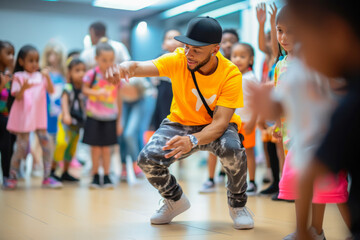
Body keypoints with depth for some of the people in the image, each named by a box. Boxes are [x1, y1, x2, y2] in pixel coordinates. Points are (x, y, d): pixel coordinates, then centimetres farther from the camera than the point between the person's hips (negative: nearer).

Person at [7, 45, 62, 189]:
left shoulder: (41, 76, 7)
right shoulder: (19, 76, -3)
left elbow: (51, 91, -6)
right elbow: (17, 97, -11)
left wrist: (47, 77, -22)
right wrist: (23, 88, -31)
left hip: (39, 118, 4)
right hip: (23, 118, -4)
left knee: (48, 146, 0)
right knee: (22, 148, -1)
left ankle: (47, 177, 11)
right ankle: (12, 177, 19)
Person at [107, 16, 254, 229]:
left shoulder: (231, 74, -23)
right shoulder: (178, 60, -19)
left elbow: (220, 122, -28)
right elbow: (141, 67, -33)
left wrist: (192, 140, -48)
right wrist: (126, 67, -59)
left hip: (217, 127, -2)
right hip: (180, 123, 2)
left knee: (233, 150, -36)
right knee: (147, 159, -22)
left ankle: (238, 204, -4)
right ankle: (175, 200, 11)